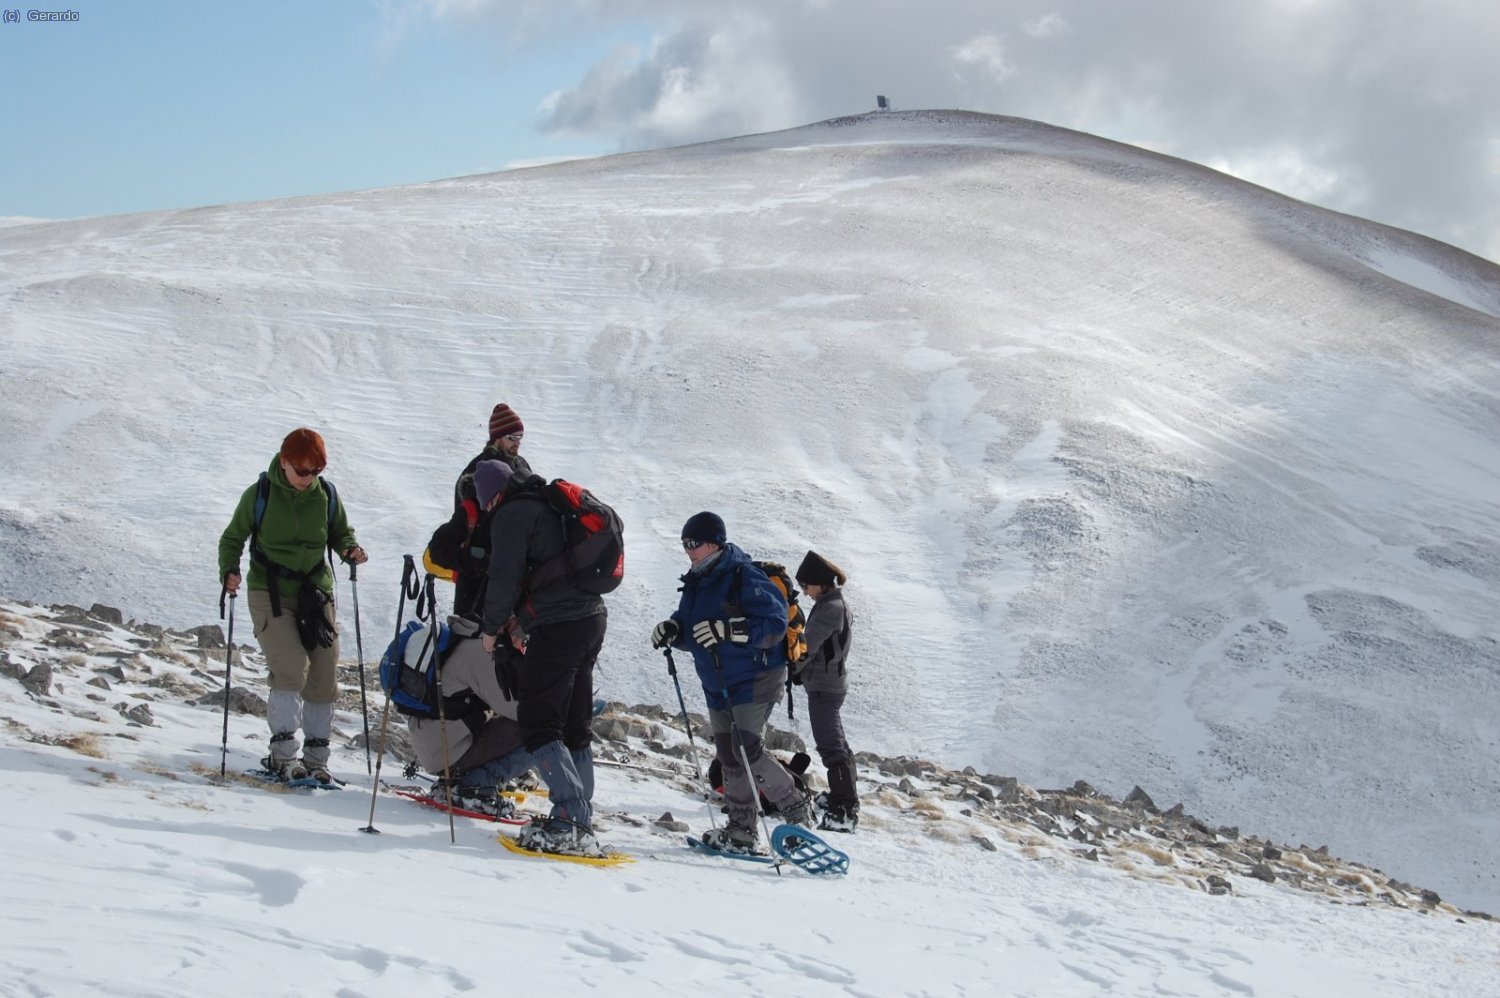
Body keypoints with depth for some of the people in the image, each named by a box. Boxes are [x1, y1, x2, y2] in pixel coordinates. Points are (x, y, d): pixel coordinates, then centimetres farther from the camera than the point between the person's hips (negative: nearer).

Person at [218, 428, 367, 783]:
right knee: (290, 669, -18)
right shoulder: (259, 495, -4)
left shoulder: (326, 496, 2)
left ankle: (315, 757, 10)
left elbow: (341, 533, 16)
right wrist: (229, 570, -13)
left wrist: (349, 549, -6)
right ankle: (283, 755, -13)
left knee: (323, 676, 1)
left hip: (316, 592, 4)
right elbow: (233, 537, 5)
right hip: (270, 593, -3)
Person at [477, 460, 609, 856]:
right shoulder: (552, 505, 22)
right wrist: (521, 618, 23)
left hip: (556, 628, -9)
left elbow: (504, 579, -11)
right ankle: (581, 823, 14)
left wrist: (492, 628, 4)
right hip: (592, 619, 9)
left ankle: (571, 820, -16)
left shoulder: (513, 514, -6)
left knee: (537, 724, -7)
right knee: (575, 726, 13)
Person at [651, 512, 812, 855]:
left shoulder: (745, 578, -15)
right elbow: (692, 631, 19)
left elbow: (774, 624, -22)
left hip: (755, 678, -9)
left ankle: (796, 807, 1)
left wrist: (727, 629, -32)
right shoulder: (696, 584, 12)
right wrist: (671, 630, -3)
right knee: (729, 757, 8)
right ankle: (741, 831, 15)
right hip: (717, 684, 9)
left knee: (748, 749, -17)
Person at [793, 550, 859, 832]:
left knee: (830, 745, -14)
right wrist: (801, 672, 5)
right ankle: (846, 797, 32)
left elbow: (808, 644, -19)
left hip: (824, 686, -11)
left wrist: (790, 670, -7)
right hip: (831, 683, 11)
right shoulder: (835, 604, 14)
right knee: (836, 742, 20)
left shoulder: (830, 608, -18)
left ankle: (843, 811, -19)